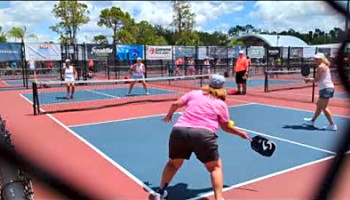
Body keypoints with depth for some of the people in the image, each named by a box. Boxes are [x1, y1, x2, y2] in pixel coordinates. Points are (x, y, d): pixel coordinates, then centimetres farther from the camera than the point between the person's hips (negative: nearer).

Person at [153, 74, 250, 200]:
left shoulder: (194, 93, 21)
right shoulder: (221, 104, 17)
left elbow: (175, 104, 16)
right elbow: (225, 127, 24)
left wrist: (169, 115, 37)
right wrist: (240, 133, 41)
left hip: (179, 130, 3)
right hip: (203, 134, -2)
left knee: (173, 163, 26)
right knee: (215, 167, 17)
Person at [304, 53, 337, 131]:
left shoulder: (320, 66, -11)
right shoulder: (325, 66, 19)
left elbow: (317, 80, -14)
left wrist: (308, 79, 2)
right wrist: (311, 79, 12)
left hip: (326, 88, -10)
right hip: (328, 88, 10)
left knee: (324, 108, -8)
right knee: (319, 106, 20)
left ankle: (332, 125, -7)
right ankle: (312, 121, 34)